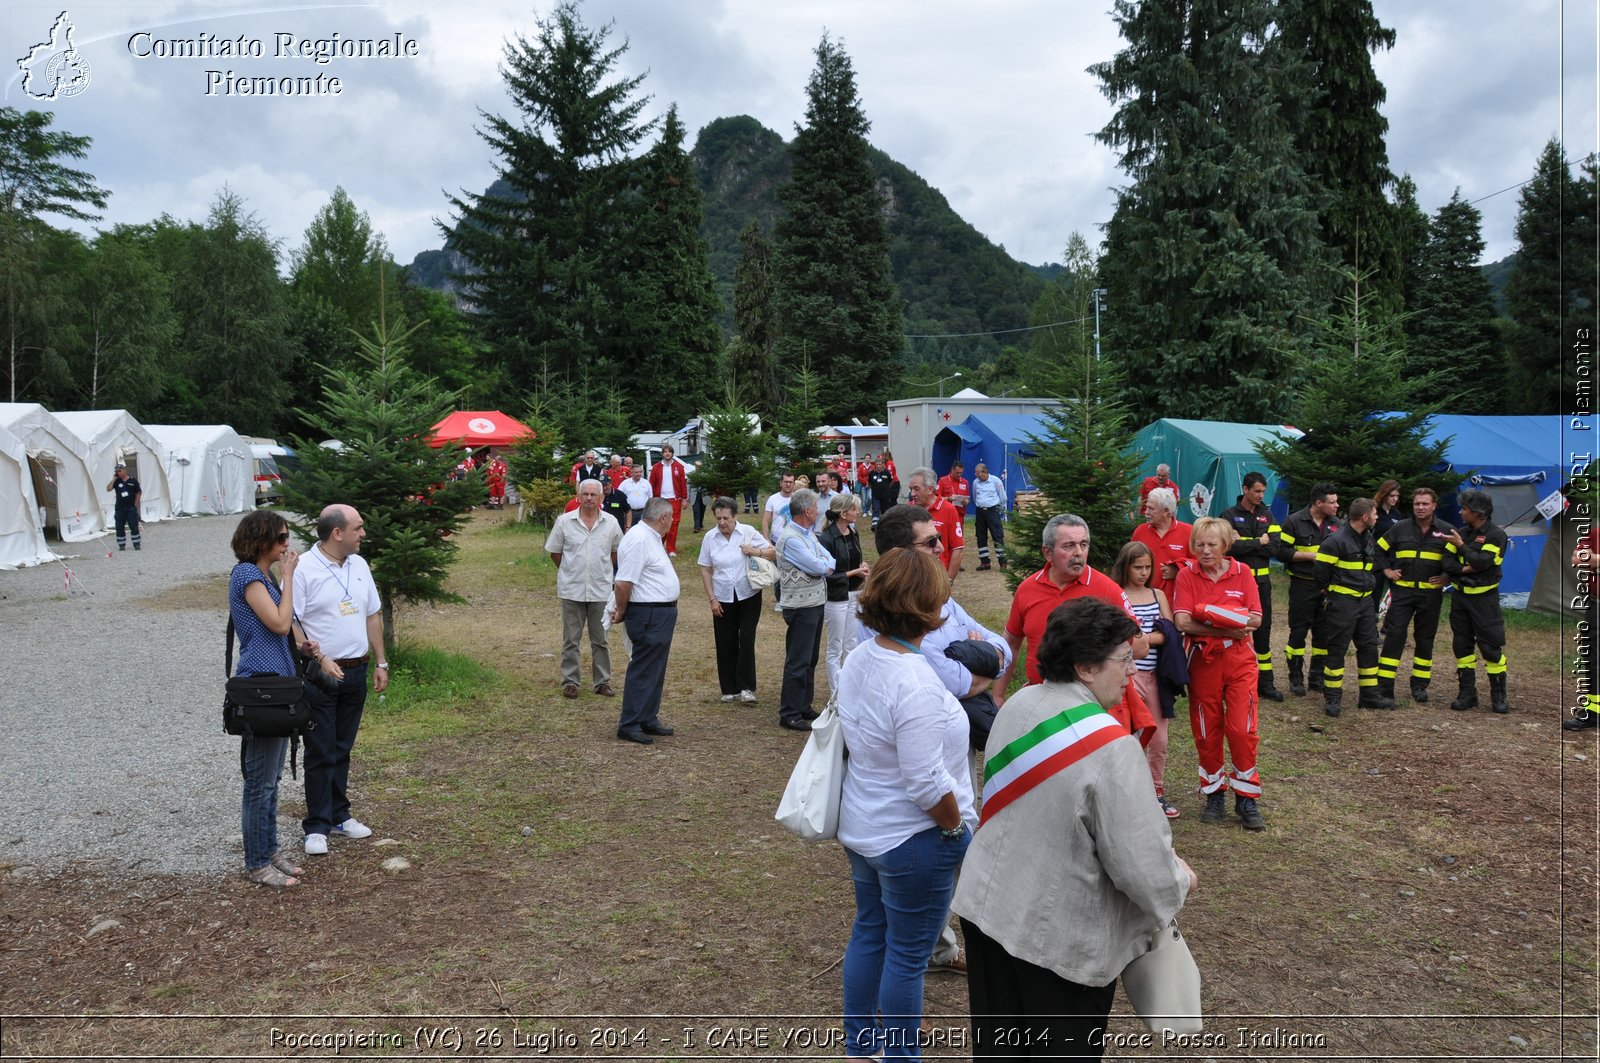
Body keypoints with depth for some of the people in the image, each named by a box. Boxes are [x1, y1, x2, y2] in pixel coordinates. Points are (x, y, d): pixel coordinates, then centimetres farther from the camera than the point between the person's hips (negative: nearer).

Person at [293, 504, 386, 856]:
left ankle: (338, 815, 26)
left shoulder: (359, 565, 8)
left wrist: (381, 663, 13)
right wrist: (320, 659, -22)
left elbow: (373, 615, 15)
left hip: (356, 672, 6)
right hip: (319, 675, -6)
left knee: (342, 749, 15)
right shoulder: (303, 570, -13)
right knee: (320, 752, 1)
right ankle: (317, 826, 10)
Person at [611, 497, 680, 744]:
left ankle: (648, 720, 26)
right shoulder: (638, 539, -20)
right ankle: (629, 726, 4)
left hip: (662, 614, 10)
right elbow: (623, 583, -24)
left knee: (655, 671, 16)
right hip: (648, 615, -10)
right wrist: (622, 612, -10)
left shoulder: (651, 537, 14)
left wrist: (622, 610, 18)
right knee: (642, 672, -4)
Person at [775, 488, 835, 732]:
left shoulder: (809, 534, 11)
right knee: (798, 661, -4)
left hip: (816, 603, 10)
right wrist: (825, 565, 1)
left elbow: (828, 560, 10)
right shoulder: (790, 539, -20)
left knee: (811, 659, 16)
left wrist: (824, 565, -12)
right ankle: (789, 714, 3)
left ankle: (804, 707, 27)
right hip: (801, 607, -10)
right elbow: (819, 567, -20)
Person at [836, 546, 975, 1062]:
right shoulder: (917, 685, -29)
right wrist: (957, 826, -10)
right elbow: (926, 784, -27)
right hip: (913, 840, -8)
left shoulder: (858, 659, -3)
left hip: (860, 827, 9)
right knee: (907, 954, 9)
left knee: (868, 933, 22)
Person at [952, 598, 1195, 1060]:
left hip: (986, 903, 6)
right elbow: (1140, 862, -23)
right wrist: (1180, 881, 0)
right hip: (1062, 935, -6)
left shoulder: (1018, 705, -3)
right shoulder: (1110, 746, -25)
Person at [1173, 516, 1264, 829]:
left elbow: (1255, 619, -8)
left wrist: (1211, 613, -19)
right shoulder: (1187, 575, -3)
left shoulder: (1242, 572, 0)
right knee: (1207, 732, 7)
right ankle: (1214, 794, 23)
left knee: (1241, 729, -5)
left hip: (1239, 659, 0)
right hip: (1203, 660, 0)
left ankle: (1247, 798, 9)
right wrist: (1228, 628, -20)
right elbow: (1182, 622, -14)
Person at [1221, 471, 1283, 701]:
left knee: (1263, 631, 8)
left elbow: (1275, 546, -5)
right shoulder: (1230, 515, -4)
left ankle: (1265, 682, 14)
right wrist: (1258, 542, -12)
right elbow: (1228, 547, -19)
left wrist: (1244, 543, -12)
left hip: (1261, 580, 4)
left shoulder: (1267, 515, 9)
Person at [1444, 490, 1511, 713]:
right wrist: (1464, 568, -15)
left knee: (1491, 648, -4)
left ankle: (1499, 696, 7)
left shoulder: (1496, 534, -8)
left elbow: (1482, 562, -22)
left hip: (1484, 598, -6)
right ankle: (1467, 693, 15)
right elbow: (1447, 563, 3)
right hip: (1460, 596, 6)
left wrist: (1461, 546, -14)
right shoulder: (1463, 532, 9)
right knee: (1462, 645, 7)